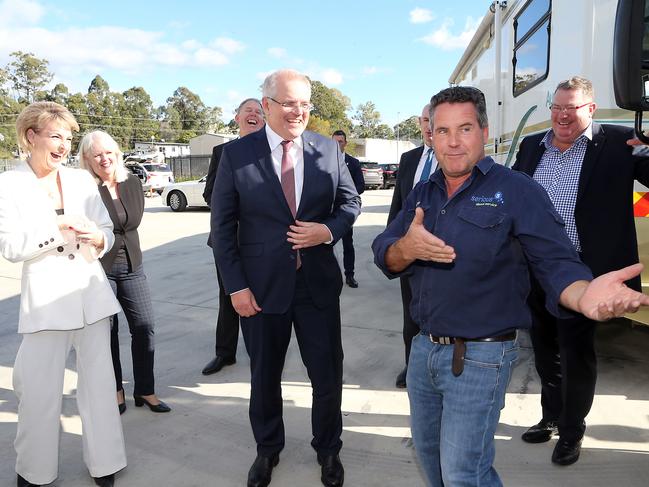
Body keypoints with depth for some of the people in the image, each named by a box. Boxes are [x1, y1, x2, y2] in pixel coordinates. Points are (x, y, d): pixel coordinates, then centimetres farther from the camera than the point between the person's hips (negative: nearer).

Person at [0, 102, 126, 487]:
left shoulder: (82, 179, 7)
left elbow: (108, 233, 8)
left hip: (91, 293, 3)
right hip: (45, 298, -2)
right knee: (39, 390, 6)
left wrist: (98, 238, -14)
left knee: (99, 381, 9)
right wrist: (61, 227, -18)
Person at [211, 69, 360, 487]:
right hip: (262, 286, -1)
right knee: (265, 376, 17)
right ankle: (268, 449, 43)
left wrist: (329, 229, -13)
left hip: (319, 283, 2)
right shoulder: (236, 154, -6)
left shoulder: (329, 150, 0)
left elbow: (350, 202, 9)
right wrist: (236, 286, -8)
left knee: (328, 375, 12)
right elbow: (222, 226, -4)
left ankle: (328, 449, 39)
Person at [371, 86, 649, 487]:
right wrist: (406, 247, -23)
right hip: (424, 348, 6)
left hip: (480, 358, -6)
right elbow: (384, 255, 1)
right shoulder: (423, 195, 7)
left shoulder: (517, 191, -10)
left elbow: (557, 264, -16)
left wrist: (584, 295, -39)